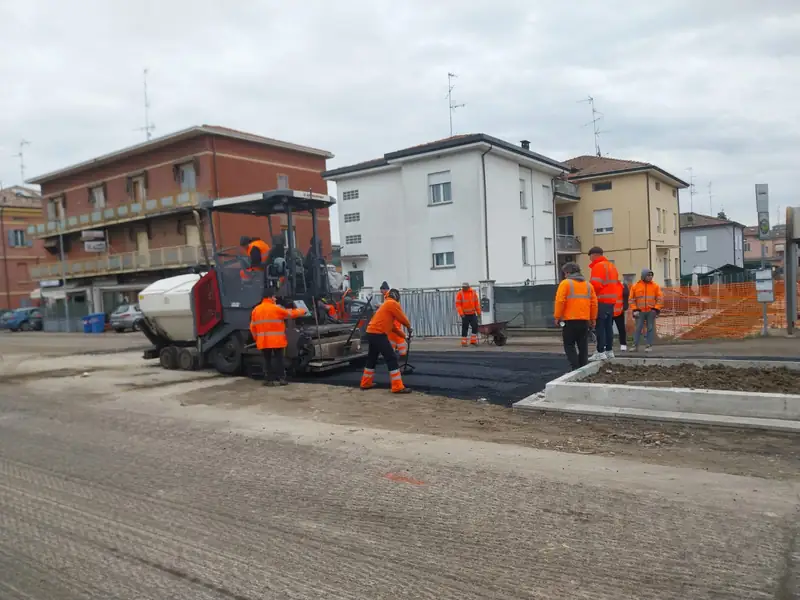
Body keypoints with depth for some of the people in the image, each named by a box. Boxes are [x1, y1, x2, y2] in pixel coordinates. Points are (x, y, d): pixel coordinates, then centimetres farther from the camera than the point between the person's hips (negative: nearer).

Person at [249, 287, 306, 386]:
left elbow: (252, 327, 9)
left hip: (263, 341, 4)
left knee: (266, 360, 8)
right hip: (276, 340, -4)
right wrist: (302, 311, 18)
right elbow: (291, 314, 2)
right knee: (278, 359, 3)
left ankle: (268, 379, 8)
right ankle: (281, 378, 3)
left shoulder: (256, 310, 6)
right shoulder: (276, 308, -8)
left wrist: (257, 338, 20)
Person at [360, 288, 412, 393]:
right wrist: (409, 326, 17)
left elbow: (391, 325, 27)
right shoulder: (393, 303, -4)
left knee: (372, 358, 22)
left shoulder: (386, 304, 25)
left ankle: (366, 383, 31)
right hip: (378, 334, -10)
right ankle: (398, 387, -10)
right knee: (392, 359, -8)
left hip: (371, 333, 10)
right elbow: (402, 318, -3)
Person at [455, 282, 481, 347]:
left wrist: (478, 312, 8)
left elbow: (477, 302, 10)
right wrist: (461, 313, -19)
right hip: (465, 315, -3)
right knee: (465, 328, 0)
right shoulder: (460, 293, -6)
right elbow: (458, 304, -10)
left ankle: (473, 341, 9)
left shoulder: (473, 292, 4)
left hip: (473, 314, 3)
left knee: (475, 326, -2)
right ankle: (463, 343, 8)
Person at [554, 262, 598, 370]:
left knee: (569, 345, 2)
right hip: (584, 320, 5)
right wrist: (593, 319, 16)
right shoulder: (588, 285, 13)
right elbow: (594, 303, 10)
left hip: (569, 320, -5)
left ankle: (576, 368, -8)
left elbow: (560, 301, -12)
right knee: (583, 346, 12)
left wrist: (557, 317, -5)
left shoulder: (565, 283, -4)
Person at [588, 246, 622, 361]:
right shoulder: (611, 265, 19)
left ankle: (600, 352, -9)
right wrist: (616, 295, 19)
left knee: (600, 326, -8)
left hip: (601, 301, -9)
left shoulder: (598, 266, -12)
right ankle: (609, 350, 17)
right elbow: (617, 284, 19)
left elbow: (595, 284, -22)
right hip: (611, 300, 9)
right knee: (608, 326, 13)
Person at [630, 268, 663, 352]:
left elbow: (660, 298, 2)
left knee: (650, 328, 1)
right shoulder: (636, 286, 2)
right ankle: (635, 345, 6)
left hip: (651, 311, 0)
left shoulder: (655, 286, 2)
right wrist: (635, 310, -3)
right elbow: (632, 299, 5)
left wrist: (656, 309, -7)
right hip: (640, 312, 0)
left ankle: (649, 346, 6)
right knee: (638, 328, 1)